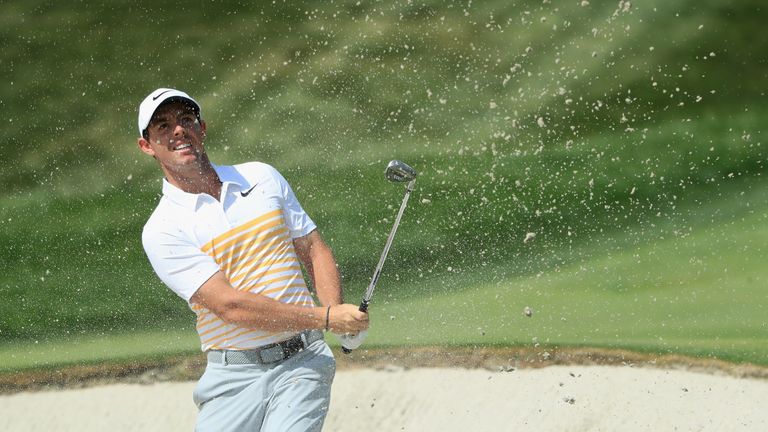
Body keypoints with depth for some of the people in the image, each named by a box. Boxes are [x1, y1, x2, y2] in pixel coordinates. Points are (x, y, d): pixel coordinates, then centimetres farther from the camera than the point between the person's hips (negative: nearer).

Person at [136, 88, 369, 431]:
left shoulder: (263, 177, 11)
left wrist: (338, 312, -3)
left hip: (303, 362, 1)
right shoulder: (161, 231, -4)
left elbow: (314, 250, 17)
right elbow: (230, 306, -14)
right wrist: (325, 318, -17)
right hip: (234, 375, -1)